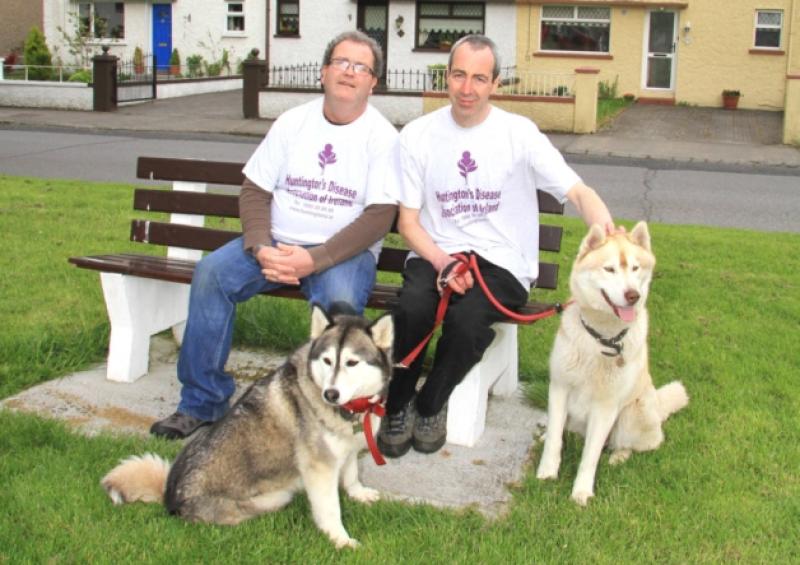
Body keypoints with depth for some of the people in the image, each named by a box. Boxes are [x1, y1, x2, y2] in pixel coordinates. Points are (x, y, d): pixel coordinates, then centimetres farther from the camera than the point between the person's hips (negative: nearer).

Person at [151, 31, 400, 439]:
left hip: (344, 250, -3)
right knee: (211, 273, -20)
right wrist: (261, 248, -13)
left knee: (341, 300, -36)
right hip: (277, 241, 4)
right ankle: (203, 401, -9)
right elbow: (254, 191, 7)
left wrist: (315, 259, -22)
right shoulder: (293, 122, 9)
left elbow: (379, 217, -12)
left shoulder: (383, 137, -3)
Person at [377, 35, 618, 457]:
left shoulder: (519, 133, -2)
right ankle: (398, 406, -4)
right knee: (412, 308, -31)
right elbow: (408, 221, 4)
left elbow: (578, 192, -10)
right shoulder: (418, 135, 4)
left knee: (466, 319, -32)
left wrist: (609, 236, -32)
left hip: (501, 263, -1)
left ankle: (430, 404, -2)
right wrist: (442, 262, -16)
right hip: (435, 255, 1)